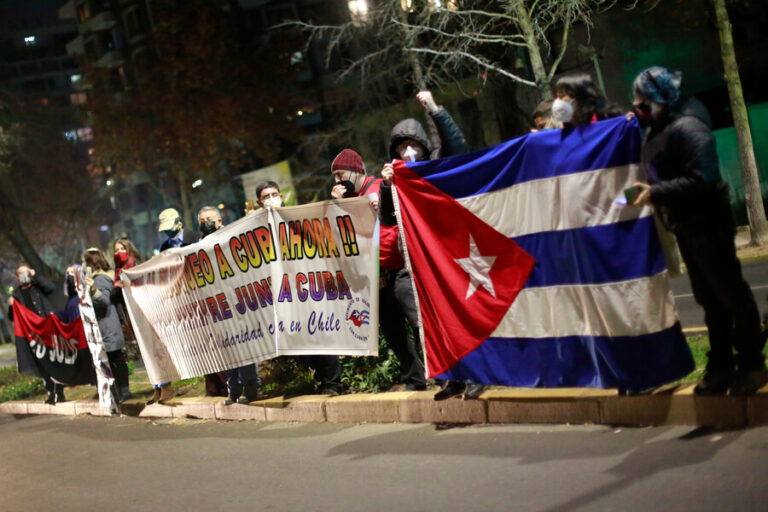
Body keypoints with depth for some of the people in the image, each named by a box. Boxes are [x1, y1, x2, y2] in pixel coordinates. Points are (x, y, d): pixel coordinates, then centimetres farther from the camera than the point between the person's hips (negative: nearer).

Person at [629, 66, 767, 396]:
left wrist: (656, 193, -28)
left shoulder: (687, 128, -21)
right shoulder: (655, 130, 8)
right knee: (709, 298, 15)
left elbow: (702, 179, -29)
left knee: (731, 294, 0)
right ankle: (721, 367, 23)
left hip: (707, 223, -10)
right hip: (685, 226, 10)